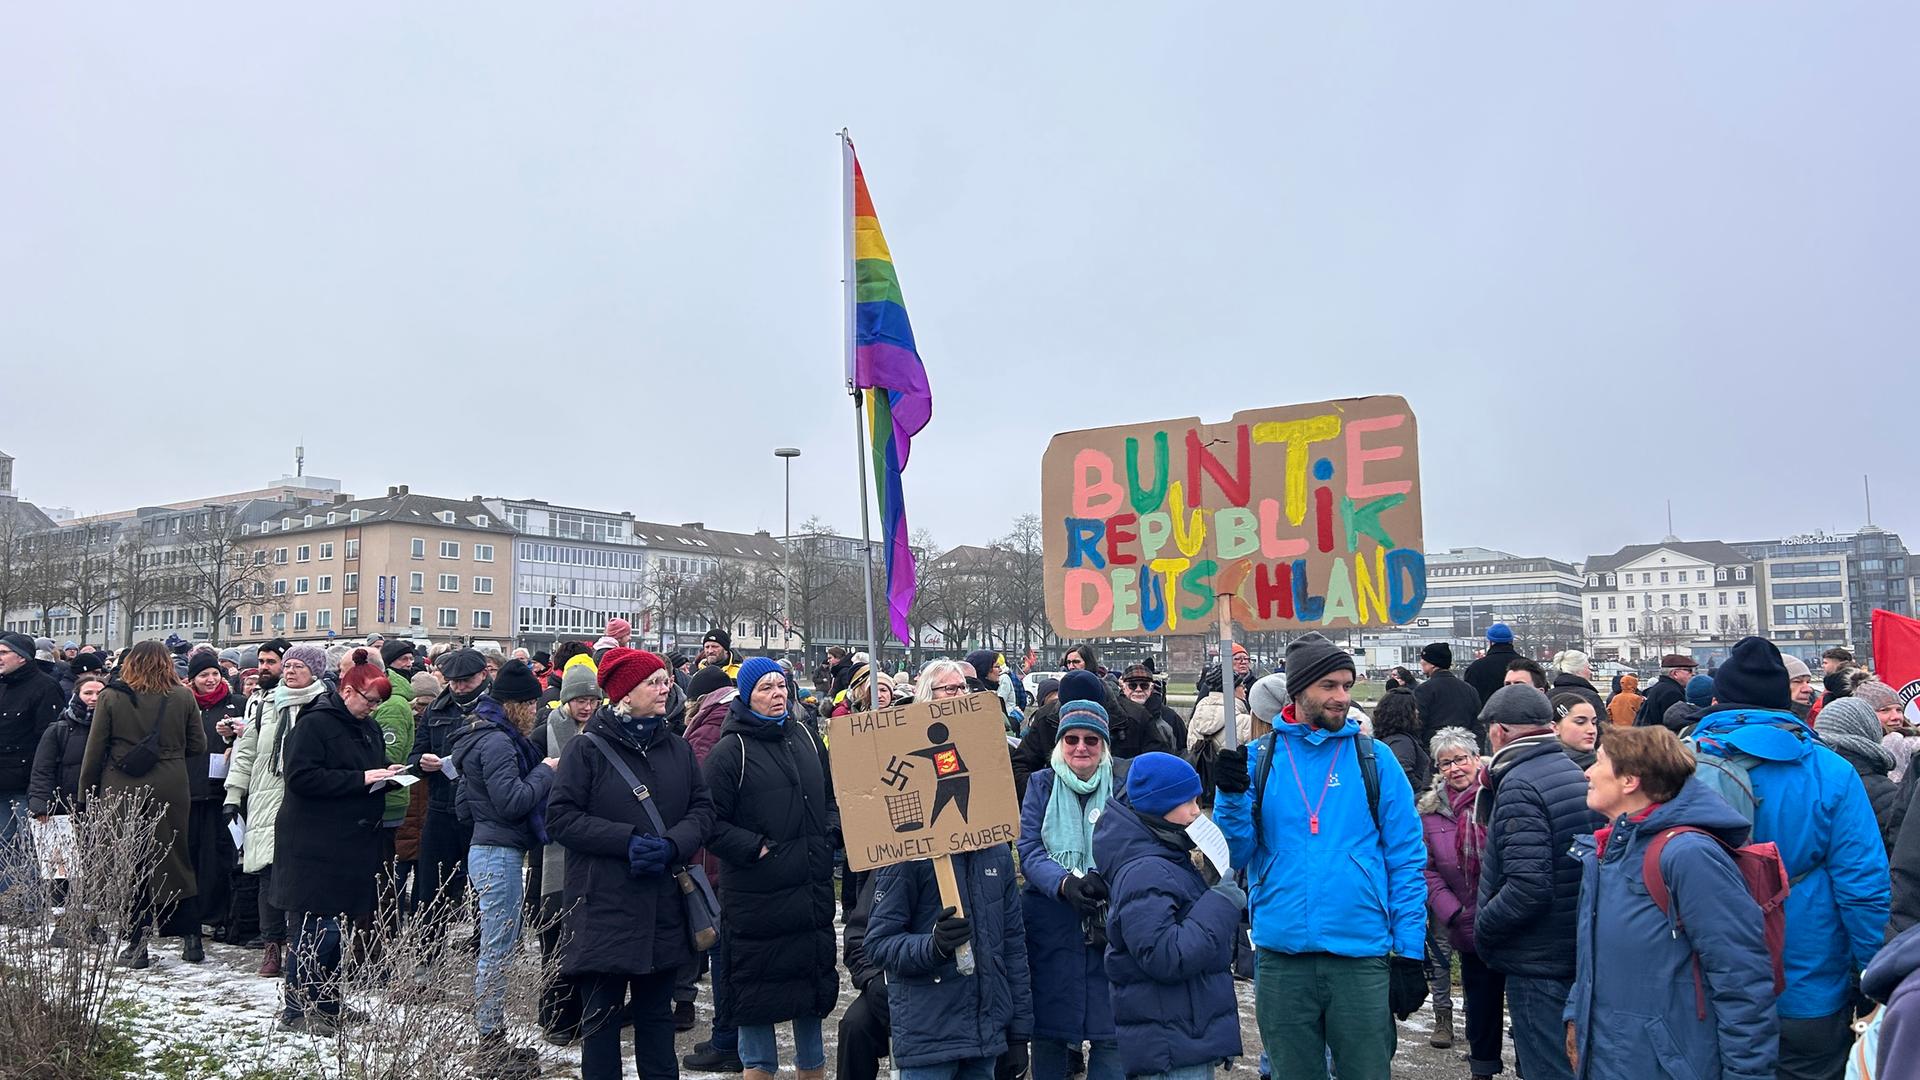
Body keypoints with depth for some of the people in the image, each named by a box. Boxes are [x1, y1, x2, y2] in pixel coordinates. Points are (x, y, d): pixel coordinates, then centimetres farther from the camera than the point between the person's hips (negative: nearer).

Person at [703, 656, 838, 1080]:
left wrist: (831, 832, 3)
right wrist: (756, 848, -17)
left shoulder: (806, 739, 9)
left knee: (814, 977, 16)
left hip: (812, 889, 6)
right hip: (756, 896, -5)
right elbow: (711, 822, -11)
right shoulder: (730, 751, -9)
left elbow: (831, 796, 20)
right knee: (757, 983, 5)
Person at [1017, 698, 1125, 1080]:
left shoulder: (1124, 785, 2)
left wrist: (1105, 881, -24)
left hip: (1112, 925, -1)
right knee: (1048, 1030, 9)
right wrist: (1065, 884, -25)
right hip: (1051, 926, 1)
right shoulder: (1041, 785, 4)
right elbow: (1029, 851, -6)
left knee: (1110, 1033, 2)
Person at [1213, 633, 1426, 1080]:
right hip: (1282, 955, 1)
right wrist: (1231, 798, -17)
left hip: (1361, 956, -1)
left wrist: (1409, 951, -3)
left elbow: (1406, 860, 1)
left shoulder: (1375, 760, 0)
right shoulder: (1258, 759, 1)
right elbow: (1237, 855, 0)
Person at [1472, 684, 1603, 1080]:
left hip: (1539, 962, -9)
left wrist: (1481, 931, -12)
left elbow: (1528, 888, -26)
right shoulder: (1576, 774, 8)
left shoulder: (1519, 784, -19)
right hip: (1583, 955, 9)